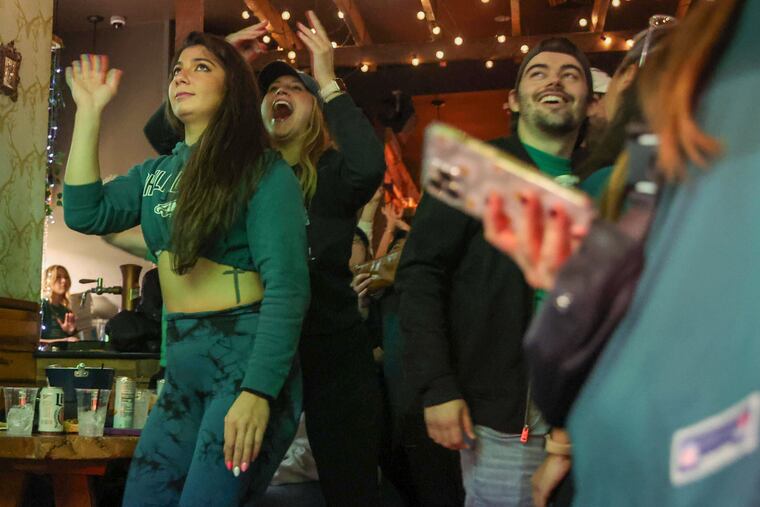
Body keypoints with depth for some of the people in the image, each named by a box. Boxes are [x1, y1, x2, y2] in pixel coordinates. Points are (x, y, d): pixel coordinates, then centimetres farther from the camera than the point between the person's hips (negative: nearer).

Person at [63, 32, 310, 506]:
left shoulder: (264, 171, -8)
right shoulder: (156, 173, 14)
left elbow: (287, 287, -15)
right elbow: (85, 213, 3)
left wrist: (258, 392, -24)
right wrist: (90, 112, 4)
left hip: (246, 361, -7)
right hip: (183, 369, 7)